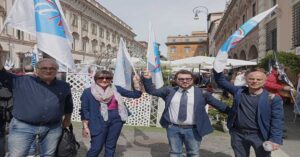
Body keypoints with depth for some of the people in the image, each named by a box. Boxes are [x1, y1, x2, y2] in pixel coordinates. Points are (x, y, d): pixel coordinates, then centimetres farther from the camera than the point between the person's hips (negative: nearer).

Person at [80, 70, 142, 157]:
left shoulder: (116, 89, 6)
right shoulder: (88, 92, 0)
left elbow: (136, 94, 8)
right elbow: (84, 110, 1)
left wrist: (136, 82, -4)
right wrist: (85, 127, -2)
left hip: (116, 120, 3)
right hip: (99, 121, -3)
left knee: (111, 146, 12)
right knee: (96, 148, -3)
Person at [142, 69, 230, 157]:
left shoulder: (201, 93, -1)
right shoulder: (169, 90, 4)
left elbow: (217, 103, 7)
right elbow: (152, 91, 8)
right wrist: (147, 79, -5)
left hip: (193, 130, -1)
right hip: (173, 128, 1)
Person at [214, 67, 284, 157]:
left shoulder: (273, 98, -8)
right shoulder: (239, 91, 1)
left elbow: (277, 121, -9)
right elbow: (221, 81, 5)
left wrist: (275, 139, -16)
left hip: (259, 135, -3)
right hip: (238, 134, 3)